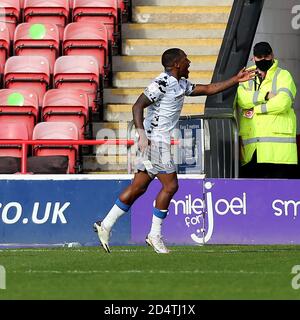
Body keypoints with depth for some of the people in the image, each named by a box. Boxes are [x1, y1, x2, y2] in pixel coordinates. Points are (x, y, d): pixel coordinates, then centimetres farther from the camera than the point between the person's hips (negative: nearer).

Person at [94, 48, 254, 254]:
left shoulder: (181, 84, 17)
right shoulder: (162, 83, -14)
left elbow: (208, 89, 26)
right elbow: (138, 106, -20)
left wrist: (236, 80, 22)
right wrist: (142, 134, -30)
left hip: (161, 141, 10)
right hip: (155, 141, -10)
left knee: (138, 188, 8)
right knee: (170, 185, -7)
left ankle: (106, 225, 11)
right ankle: (155, 235, -1)